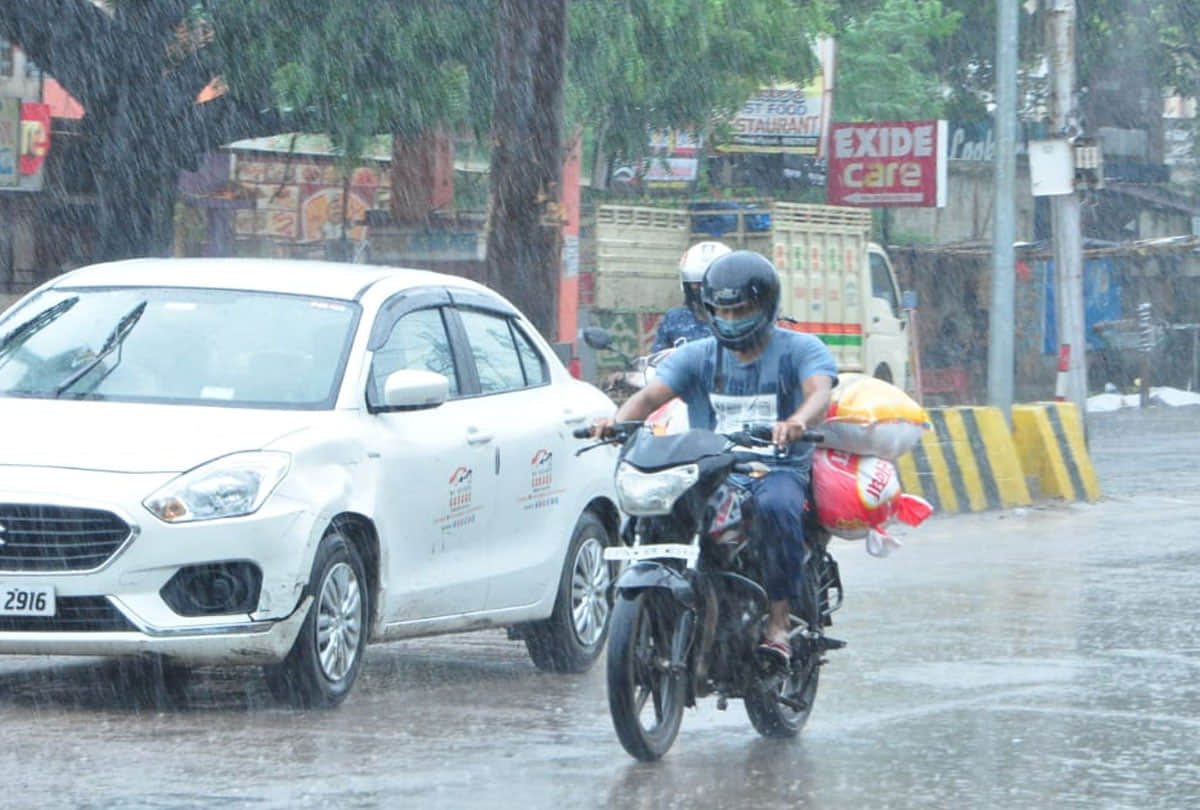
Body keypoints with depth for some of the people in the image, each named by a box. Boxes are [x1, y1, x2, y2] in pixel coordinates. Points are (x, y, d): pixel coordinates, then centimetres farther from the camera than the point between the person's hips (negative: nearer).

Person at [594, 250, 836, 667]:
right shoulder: (697, 356, 14)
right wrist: (618, 419, -24)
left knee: (776, 506, -38)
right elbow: (651, 394, -1)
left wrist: (798, 421, -41)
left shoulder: (800, 349, 4)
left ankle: (778, 624, -31)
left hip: (779, 467, -3)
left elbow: (820, 392, -16)